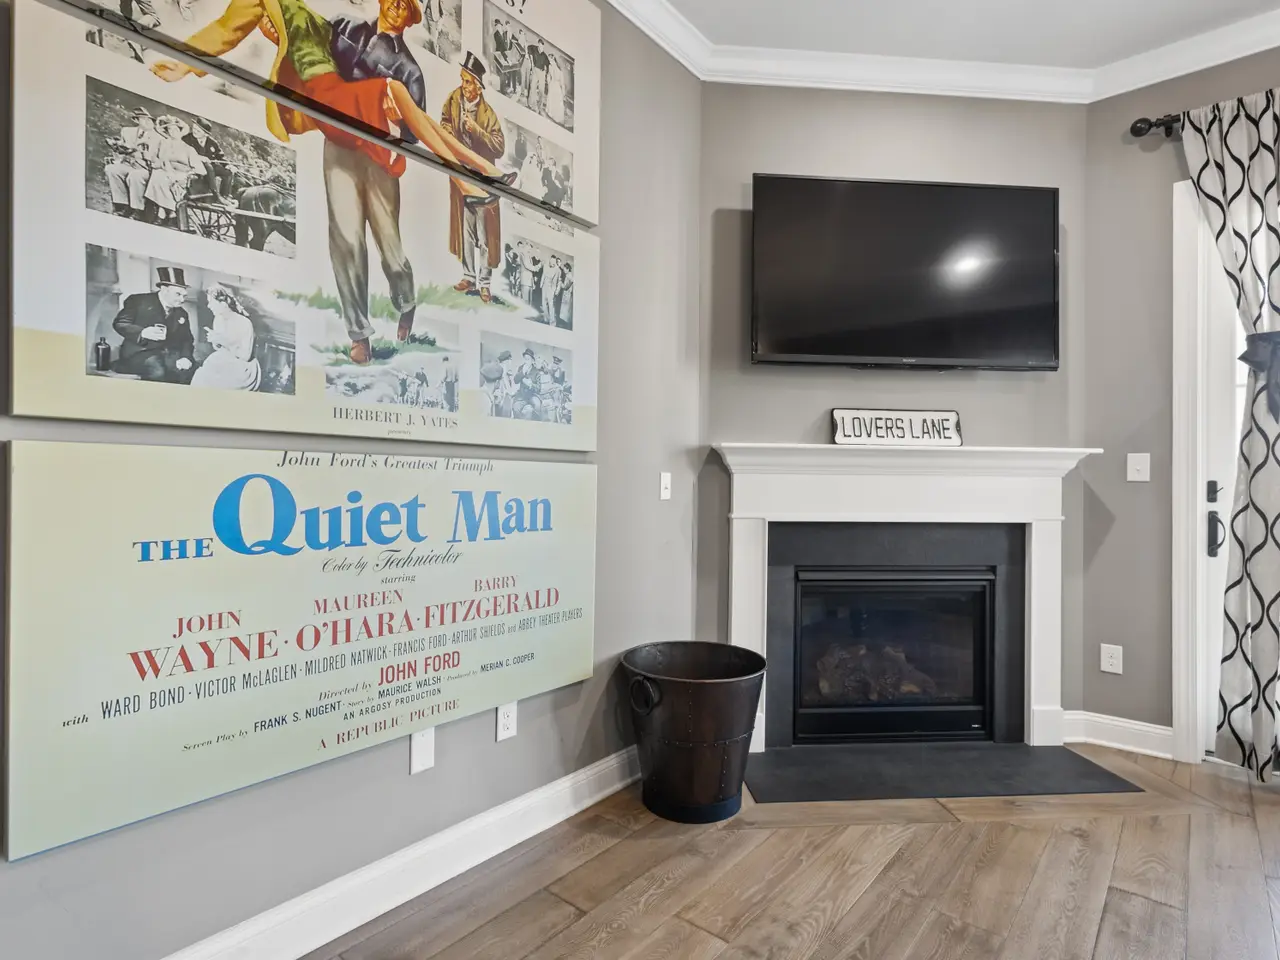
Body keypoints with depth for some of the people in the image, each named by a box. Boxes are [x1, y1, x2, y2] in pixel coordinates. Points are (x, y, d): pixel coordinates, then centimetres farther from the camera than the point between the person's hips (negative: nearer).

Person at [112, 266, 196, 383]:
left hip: (168, 354, 4)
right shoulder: (138, 301, 4)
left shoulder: (182, 314, 18)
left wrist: (185, 357, -15)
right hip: (140, 352, -4)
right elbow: (119, 323, -4)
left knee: (190, 368, -24)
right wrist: (142, 333, -26)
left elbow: (186, 340, 9)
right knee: (157, 371, -35)